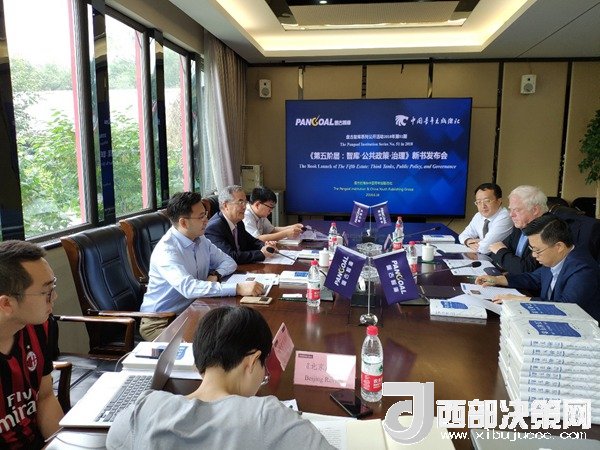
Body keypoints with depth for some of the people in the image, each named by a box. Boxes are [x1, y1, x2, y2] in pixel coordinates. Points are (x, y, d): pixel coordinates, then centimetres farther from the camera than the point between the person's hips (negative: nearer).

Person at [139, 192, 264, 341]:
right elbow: (188, 287, -36)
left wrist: (216, 275, -12)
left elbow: (228, 261, 12)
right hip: (160, 322, -7)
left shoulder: (200, 240, 3)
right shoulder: (166, 250, -22)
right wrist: (238, 288, -41)